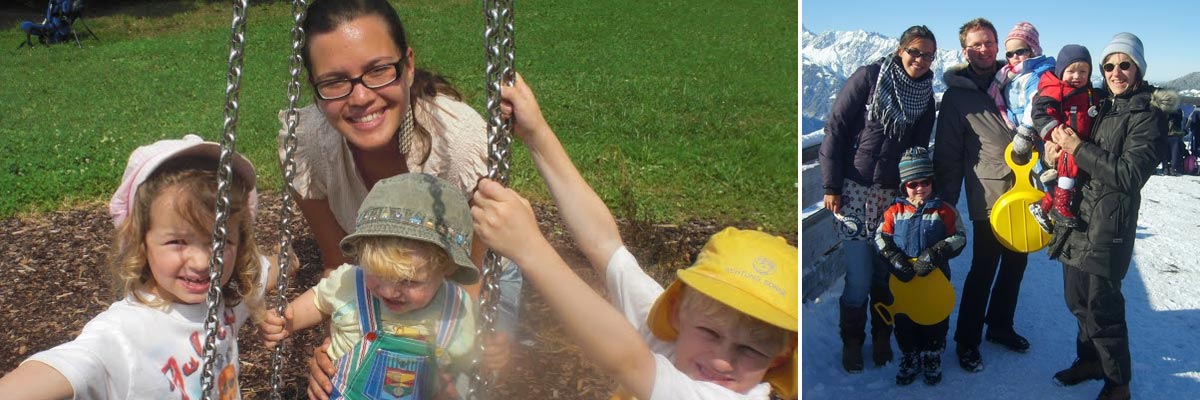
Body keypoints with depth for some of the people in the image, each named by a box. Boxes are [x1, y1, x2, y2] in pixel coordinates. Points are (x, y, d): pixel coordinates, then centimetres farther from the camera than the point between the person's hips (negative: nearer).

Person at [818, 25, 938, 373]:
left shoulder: (925, 96, 8)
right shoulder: (869, 77, -6)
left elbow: (919, 148, 15)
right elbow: (835, 129, -7)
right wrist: (831, 186, -9)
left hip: (894, 193, 4)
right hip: (854, 190, -4)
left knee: (886, 273, 5)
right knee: (859, 276, -4)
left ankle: (882, 339, 25)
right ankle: (851, 342, 16)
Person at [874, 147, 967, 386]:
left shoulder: (944, 211, -6)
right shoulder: (895, 211, -3)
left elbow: (959, 238, -6)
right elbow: (881, 238, 0)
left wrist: (934, 254, -19)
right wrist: (895, 259, -16)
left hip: (936, 278, -1)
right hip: (903, 280, 1)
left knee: (935, 321, 11)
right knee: (904, 321, 12)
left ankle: (932, 359, 32)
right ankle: (910, 359, 31)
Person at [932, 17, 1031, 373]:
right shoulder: (957, 96, -3)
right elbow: (948, 156, -2)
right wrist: (947, 203, -5)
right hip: (989, 197, -5)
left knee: (1016, 264, 15)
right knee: (983, 271, -1)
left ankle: (1000, 326, 33)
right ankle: (966, 342, 14)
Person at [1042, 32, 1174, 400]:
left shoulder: (1148, 115, -10)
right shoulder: (1102, 107, 12)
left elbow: (1129, 175, -18)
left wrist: (1078, 148, -20)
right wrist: (1057, 147, -2)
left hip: (1109, 223, -7)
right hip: (1077, 216, 7)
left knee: (1102, 307, -2)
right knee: (1078, 299, 17)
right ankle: (1090, 360, 36)